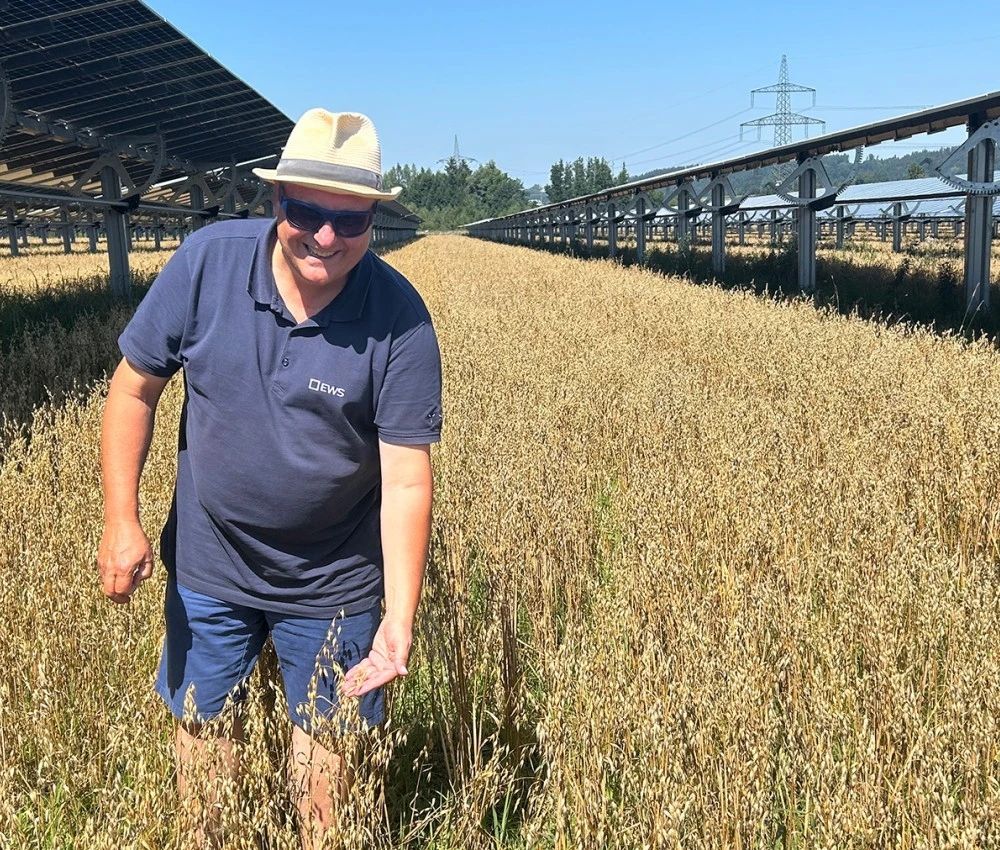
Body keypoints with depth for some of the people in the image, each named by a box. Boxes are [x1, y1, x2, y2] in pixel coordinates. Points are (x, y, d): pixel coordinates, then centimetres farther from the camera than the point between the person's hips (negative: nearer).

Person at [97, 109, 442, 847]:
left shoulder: (400, 320, -21)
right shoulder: (206, 261, -16)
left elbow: (406, 478, -21)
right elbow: (134, 387, -5)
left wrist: (400, 619, -28)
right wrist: (121, 520, -11)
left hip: (333, 583, -2)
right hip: (207, 564, 2)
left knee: (324, 734, 18)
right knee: (203, 725, 20)